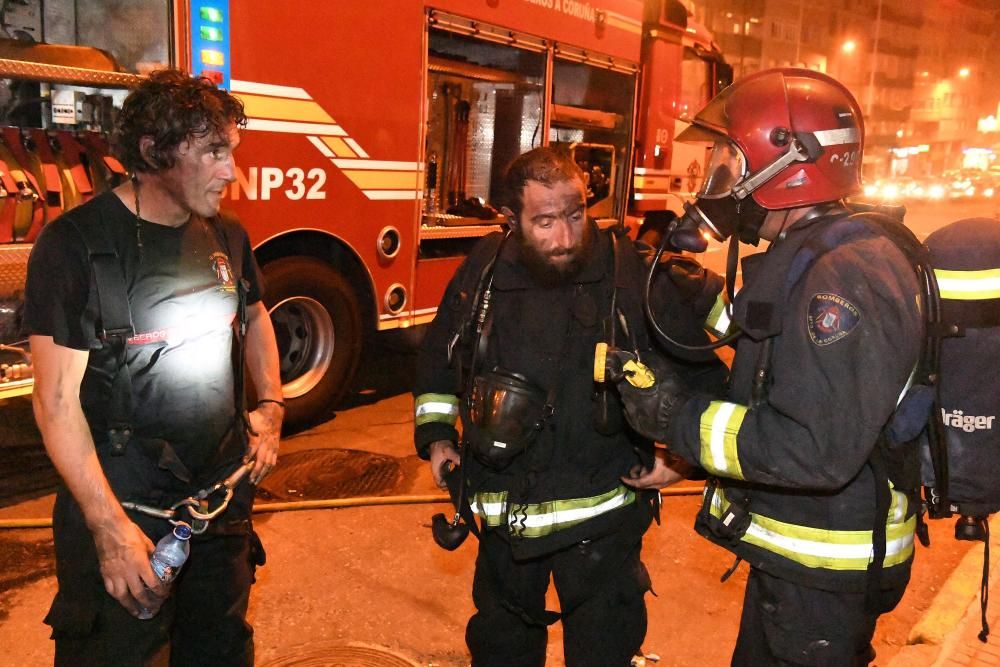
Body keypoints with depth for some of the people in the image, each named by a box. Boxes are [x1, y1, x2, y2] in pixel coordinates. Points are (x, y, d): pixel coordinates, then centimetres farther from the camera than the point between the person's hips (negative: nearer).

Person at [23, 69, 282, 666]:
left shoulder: (227, 237, 2)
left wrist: (271, 405, 9)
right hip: (124, 507, -5)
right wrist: (110, 527, -21)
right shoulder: (76, 244, -16)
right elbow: (57, 401, -17)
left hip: (225, 497, 6)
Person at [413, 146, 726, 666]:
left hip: (601, 520, -3)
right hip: (503, 517, 4)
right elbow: (438, 361, 13)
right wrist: (435, 433, 5)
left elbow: (702, 373, -4)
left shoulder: (631, 272, -15)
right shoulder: (483, 270, -5)